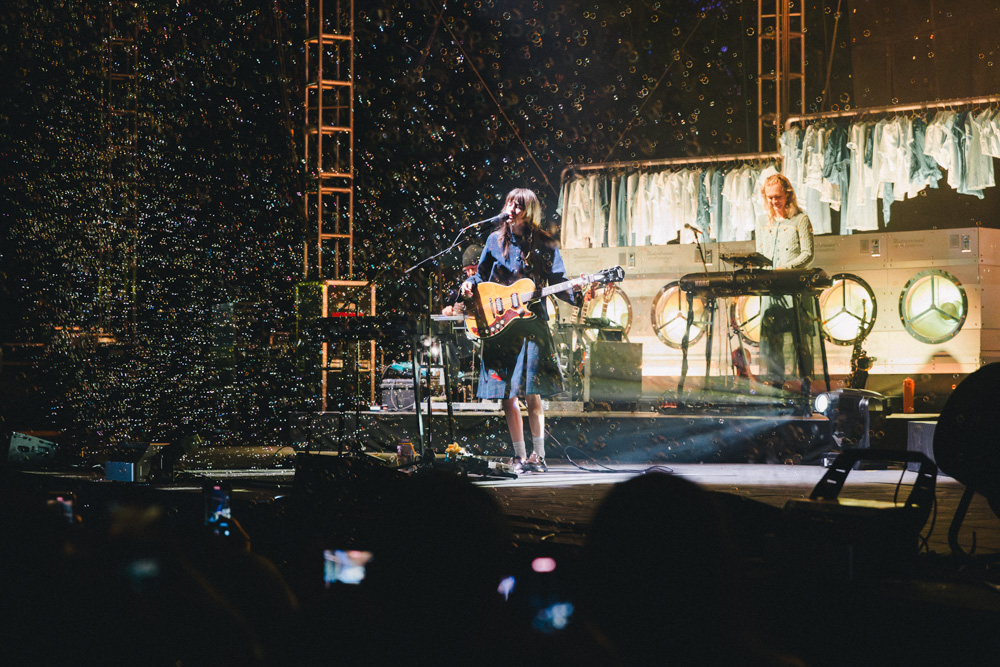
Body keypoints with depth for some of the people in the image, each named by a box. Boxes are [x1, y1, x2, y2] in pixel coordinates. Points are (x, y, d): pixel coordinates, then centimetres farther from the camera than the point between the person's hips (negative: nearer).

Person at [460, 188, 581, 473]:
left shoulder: (544, 246, 3)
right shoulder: (496, 240, 11)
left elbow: (558, 283, 3)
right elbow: (482, 273, 19)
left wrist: (574, 291, -17)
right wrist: (470, 284, -2)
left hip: (531, 324, -3)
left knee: (532, 393, -10)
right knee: (507, 394, 2)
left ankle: (537, 455, -2)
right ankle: (519, 455, 10)